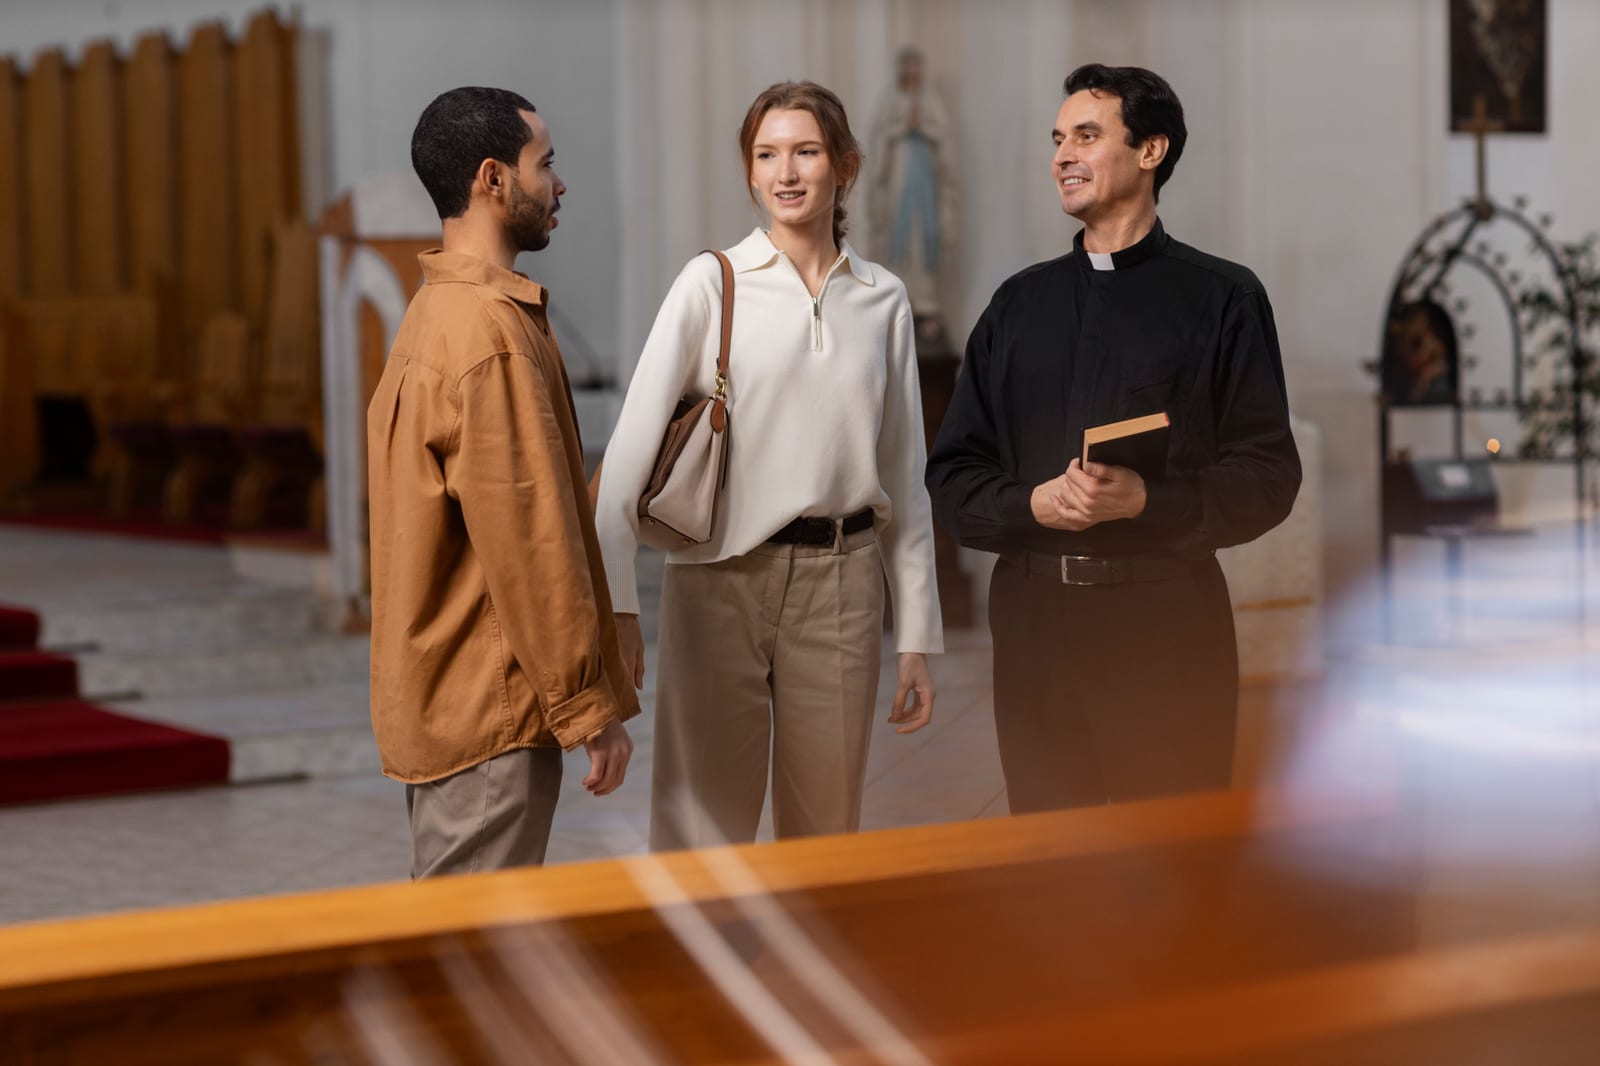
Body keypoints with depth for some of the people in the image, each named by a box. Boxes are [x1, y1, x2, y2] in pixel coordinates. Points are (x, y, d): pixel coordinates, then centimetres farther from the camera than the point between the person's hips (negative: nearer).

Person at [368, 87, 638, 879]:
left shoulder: (435, 313, 15)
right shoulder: (491, 331, -18)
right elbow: (529, 541, -20)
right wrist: (590, 708, -15)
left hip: (441, 694, 10)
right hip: (489, 715, -10)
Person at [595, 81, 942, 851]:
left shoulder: (883, 301, 7)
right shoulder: (713, 283, -3)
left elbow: (904, 474, 11)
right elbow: (634, 442, -9)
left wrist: (917, 636, 9)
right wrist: (615, 600, -19)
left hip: (841, 584, 3)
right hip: (722, 577, -3)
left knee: (824, 833, 12)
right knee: (703, 828, 2)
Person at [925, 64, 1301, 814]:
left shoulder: (1222, 296, 2)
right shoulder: (1019, 302, 15)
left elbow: (1267, 475, -4)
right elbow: (953, 476, 11)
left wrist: (1147, 500, -19)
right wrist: (1032, 504, -10)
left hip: (1167, 619, -4)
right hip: (1033, 617, 4)